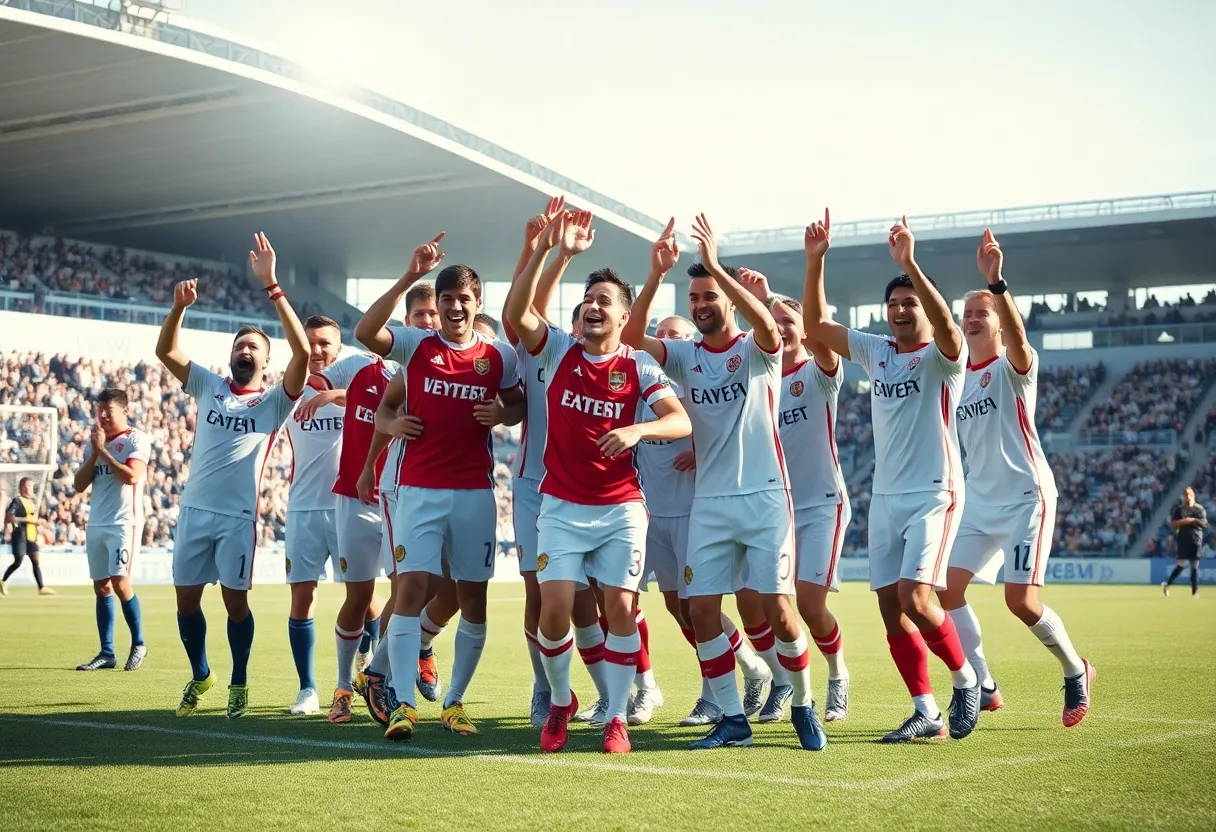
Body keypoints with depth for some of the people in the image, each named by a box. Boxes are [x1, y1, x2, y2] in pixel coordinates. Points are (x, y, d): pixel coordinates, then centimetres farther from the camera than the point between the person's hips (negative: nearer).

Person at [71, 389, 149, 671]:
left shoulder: (137, 439, -4)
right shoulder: (95, 440, 15)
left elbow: (131, 476, -19)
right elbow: (79, 485, 10)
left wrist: (103, 450, -12)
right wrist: (94, 452, -2)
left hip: (124, 523, -7)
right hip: (95, 524, 7)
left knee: (119, 582, -13)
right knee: (101, 586, 5)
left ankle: (138, 643, 3)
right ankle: (106, 653, 9)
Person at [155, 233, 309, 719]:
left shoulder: (275, 400, 2)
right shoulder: (209, 386, 13)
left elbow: (302, 352, -14)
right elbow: (165, 351, 4)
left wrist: (271, 286, -19)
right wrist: (179, 307, -14)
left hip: (238, 516, -3)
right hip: (194, 510, 3)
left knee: (235, 600, -1)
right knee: (187, 599, 7)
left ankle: (239, 684, 17)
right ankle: (200, 675, 28)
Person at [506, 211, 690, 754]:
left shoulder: (640, 367, 2)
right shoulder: (558, 351, 3)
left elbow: (682, 422, -10)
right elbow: (516, 313, -15)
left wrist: (637, 430, -29)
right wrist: (546, 249, -23)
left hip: (621, 508, 0)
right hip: (561, 506, 0)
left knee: (621, 608, -4)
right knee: (555, 608, -8)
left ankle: (616, 717, 10)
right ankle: (560, 701, 17)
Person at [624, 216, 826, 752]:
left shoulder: (757, 350, 0)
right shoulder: (684, 357, 9)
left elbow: (768, 324, -24)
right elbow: (632, 335, -8)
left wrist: (716, 265, -29)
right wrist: (657, 272, -20)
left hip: (764, 496, -4)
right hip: (709, 502, 4)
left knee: (777, 609, -6)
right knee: (702, 610, -2)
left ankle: (802, 706, 15)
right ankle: (733, 720, 9)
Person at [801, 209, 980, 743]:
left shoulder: (941, 355, -5)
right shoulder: (875, 352, 11)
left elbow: (946, 325, -28)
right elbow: (816, 325, 7)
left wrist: (910, 265, -37)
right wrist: (815, 261, -5)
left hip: (933, 495, -6)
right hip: (885, 497, 6)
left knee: (914, 600, -18)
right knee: (891, 609, 2)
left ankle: (966, 680, 6)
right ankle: (927, 714, 11)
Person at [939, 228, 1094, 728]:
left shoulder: (1012, 366, -7)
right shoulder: (957, 377, 13)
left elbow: (1017, 337, -32)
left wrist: (996, 283, -46)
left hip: (1025, 497, -7)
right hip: (978, 501, 7)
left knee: (1020, 601, -13)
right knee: (947, 590, -6)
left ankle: (1076, 672, 13)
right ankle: (984, 688, 4)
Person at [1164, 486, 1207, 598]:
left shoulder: (1200, 509, 9)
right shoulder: (1178, 509, 5)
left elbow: (1204, 524, 2)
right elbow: (1172, 524, 0)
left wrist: (1194, 520, -14)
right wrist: (1183, 521, -16)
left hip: (1196, 539, 2)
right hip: (1183, 539, -2)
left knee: (1195, 566, 2)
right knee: (1182, 564, -11)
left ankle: (1194, 592, 4)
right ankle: (1167, 583, 1)